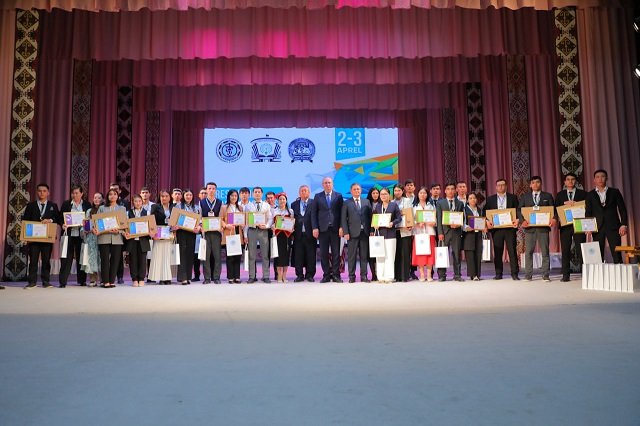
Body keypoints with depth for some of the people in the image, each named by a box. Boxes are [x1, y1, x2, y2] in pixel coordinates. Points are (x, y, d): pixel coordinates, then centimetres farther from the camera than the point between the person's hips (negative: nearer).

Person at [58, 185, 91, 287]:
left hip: (81, 235, 1)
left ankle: (82, 280, 17)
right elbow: (60, 218, 6)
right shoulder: (66, 204, 7)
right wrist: (63, 225, -13)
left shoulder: (87, 205, 7)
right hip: (69, 234, -1)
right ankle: (63, 281, 1)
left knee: (81, 257, 7)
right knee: (66, 258, -3)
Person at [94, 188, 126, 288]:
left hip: (117, 238, 1)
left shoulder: (122, 208, 14)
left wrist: (119, 230, -14)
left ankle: (112, 281, 6)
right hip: (104, 237, -1)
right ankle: (105, 281, 0)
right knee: (105, 260, -4)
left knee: (115, 260, 0)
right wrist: (94, 228, -15)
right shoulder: (102, 208, 13)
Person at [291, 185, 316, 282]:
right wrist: (292, 231, -1)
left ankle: (310, 275, 11)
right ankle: (299, 275, 11)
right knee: (298, 255, 3)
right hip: (298, 234, 2)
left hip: (310, 233, -2)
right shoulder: (294, 204, 13)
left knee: (311, 255, 2)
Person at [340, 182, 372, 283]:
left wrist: (370, 230, 0)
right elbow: (343, 219, 1)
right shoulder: (346, 203, 6)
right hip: (352, 233, -2)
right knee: (351, 256, 0)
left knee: (364, 256, 4)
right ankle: (352, 276, 6)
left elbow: (370, 216, 10)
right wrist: (345, 232, -8)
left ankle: (364, 276, 9)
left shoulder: (366, 202, 13)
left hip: (365, 232, 2)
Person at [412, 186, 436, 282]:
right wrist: (418, 224, -13)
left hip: (429, 232, 0)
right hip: (418, 232, 0)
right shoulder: (414, 207, 11)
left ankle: (429, 275, 2)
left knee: (429, 253, -2)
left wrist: (433, 222, -13)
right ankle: (421, 275, 2)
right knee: (419, 253, -3)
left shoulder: (431, 206, 12)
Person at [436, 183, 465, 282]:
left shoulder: (460, 203, 13)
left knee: (457, 253, 3)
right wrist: (440, 233, -7)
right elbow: (439, 219, 2)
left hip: (456, 231, 1)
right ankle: (442, 275, 5)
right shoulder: (440, 203, 8)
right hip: (445, 231, -1)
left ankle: (457, 275, 9)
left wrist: (458, 224, -11)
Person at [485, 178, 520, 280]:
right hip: (496, 228, 1)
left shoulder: (513, 197, 9)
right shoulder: (490, 199, 12)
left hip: (510, 227, -1)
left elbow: (518, 211, 4)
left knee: (512, 251, -2)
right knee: (497, 252, 4)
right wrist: (487, 221, -9)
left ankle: (514, 274, 2)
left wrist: (517, 220, -14)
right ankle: (498, 274, 10)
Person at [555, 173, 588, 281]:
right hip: (565, 226, 1)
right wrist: (565, 203, -11)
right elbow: (556, 208, 4)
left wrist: (576, 204, -12)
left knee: (581, 250, -3)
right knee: (565, 251, 1)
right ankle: (566, 275, 4)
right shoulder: (560, 195, 13)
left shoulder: (583, 193, 9)